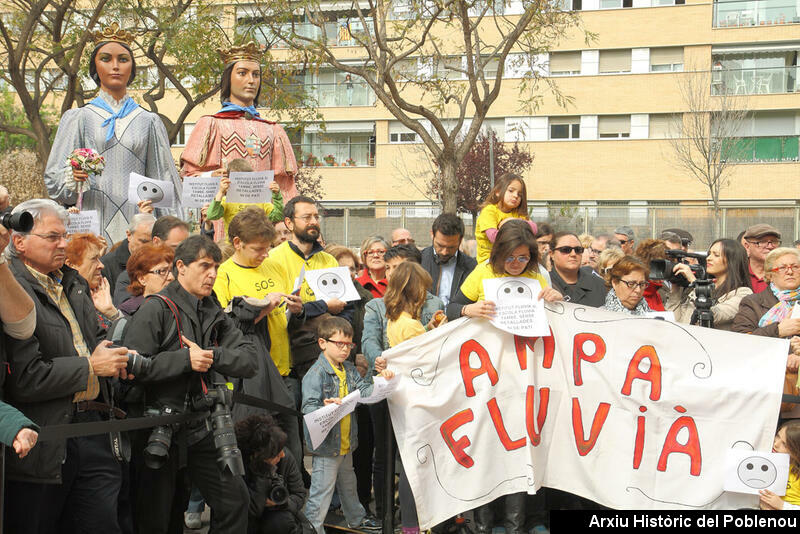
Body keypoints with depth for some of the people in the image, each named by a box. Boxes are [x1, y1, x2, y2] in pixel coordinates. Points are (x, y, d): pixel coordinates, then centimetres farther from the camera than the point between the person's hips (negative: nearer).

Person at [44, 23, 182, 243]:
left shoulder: (149, 121, 14)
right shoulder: (79, 118, 9)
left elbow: (162, 177, 13)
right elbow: (54, 179, 4)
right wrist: (73, 176, -19)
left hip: (137, 224, 1)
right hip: (94, 225, -1)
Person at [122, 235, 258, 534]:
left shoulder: (214, 315, 11)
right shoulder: (156, 309, -9)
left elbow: (250, 360, 1)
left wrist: (211, 355, -15)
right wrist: (185, 360, -22)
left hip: (202, 427, 6)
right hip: (161, 430, -6)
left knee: (235, 500, 8)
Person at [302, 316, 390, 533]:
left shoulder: (349, 369, 8)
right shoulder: (316, 374, -18)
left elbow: (364, 392, 2)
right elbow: (308, 408, -24)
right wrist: (325, 409, -43)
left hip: (346, 442, 8)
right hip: (326, 444, -8)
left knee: (348, 485, 27)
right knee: (322, 491, -3)